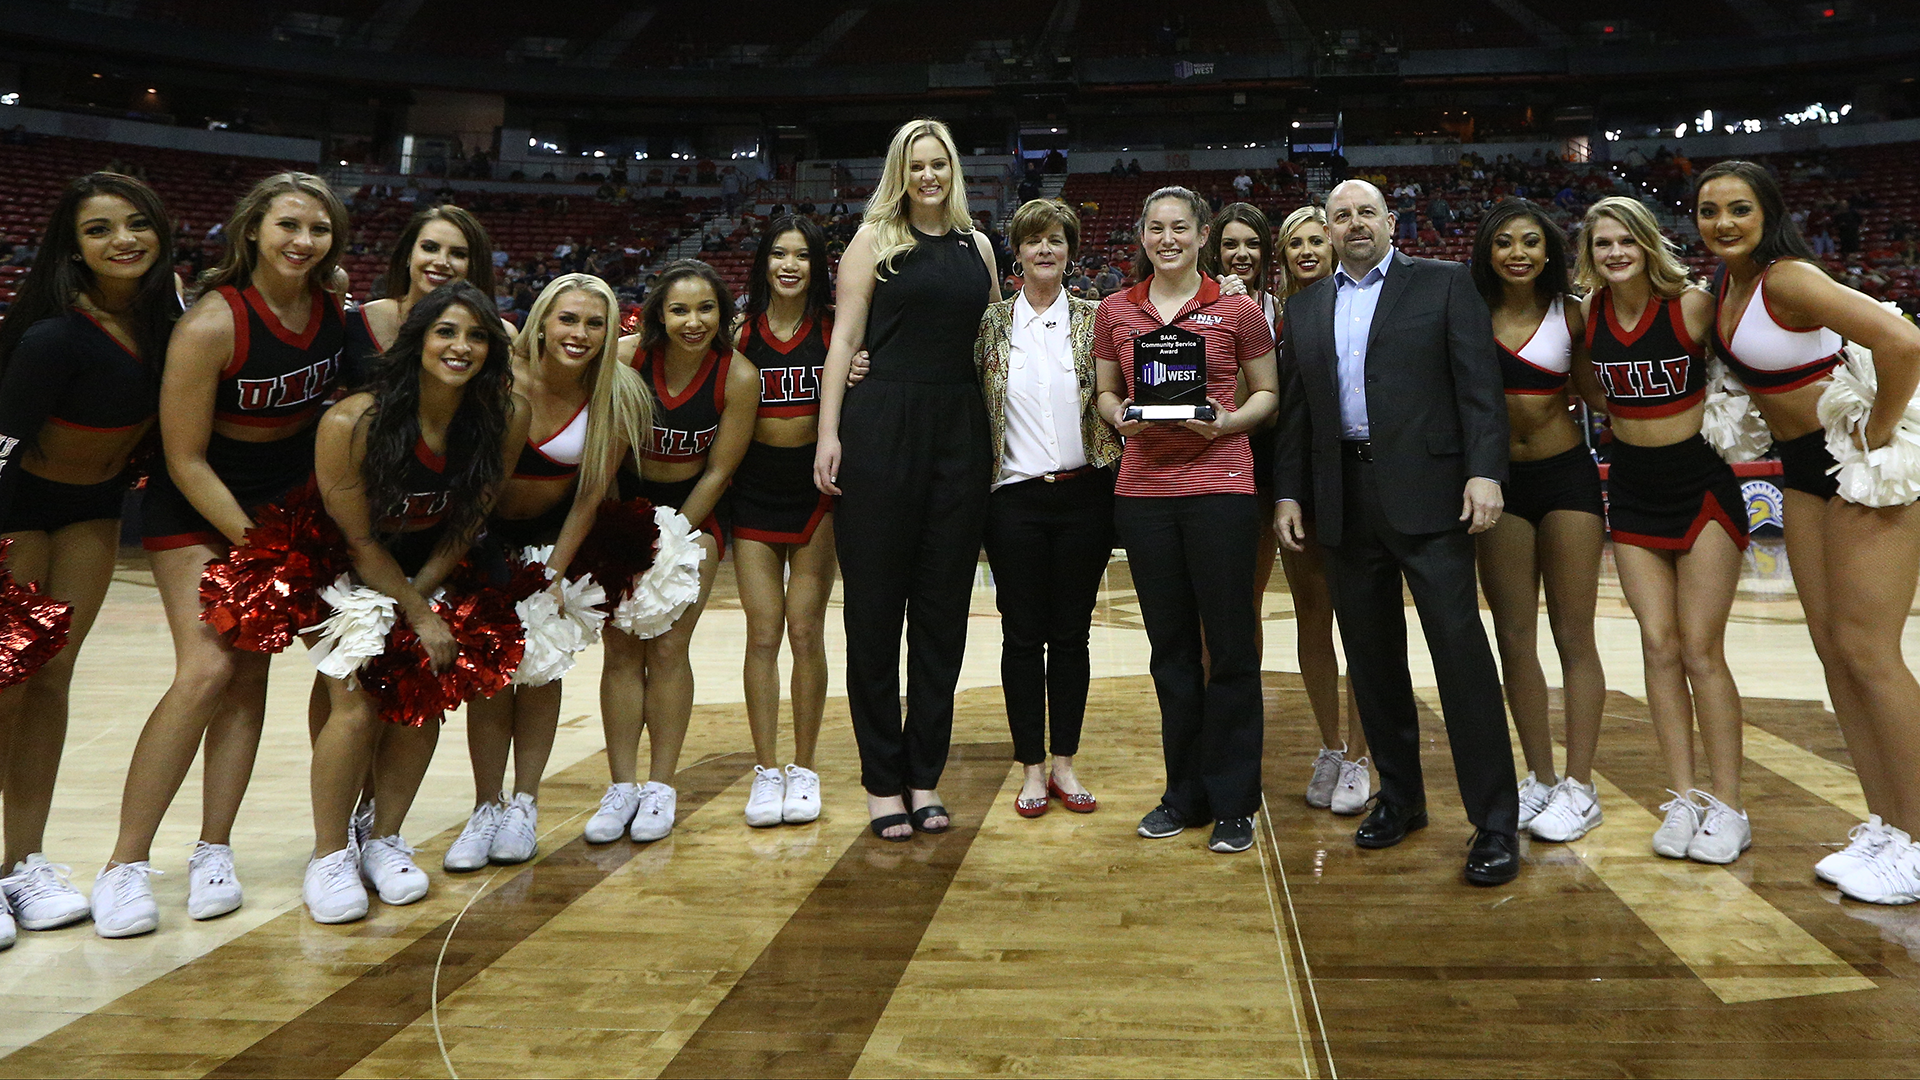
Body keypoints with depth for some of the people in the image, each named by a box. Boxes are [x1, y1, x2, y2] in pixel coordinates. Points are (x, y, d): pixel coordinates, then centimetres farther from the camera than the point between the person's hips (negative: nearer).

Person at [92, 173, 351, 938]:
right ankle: (125, 866, -3)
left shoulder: (336, 310, -7)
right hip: (196, 507, -5)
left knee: (251, 670, 1)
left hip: (288, 495, 5)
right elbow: (185, 459, -18)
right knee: (205, 670, -15)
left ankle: (213, 851, 11)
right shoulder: (211, 325, -22)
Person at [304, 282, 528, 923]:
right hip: (341, 570, -3)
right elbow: (359, 542, -18)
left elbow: (470, 519, -7)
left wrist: (415, 598, -11)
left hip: (432, 566, 4)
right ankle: (329, 856, 4)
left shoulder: (507, 416, -19)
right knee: (357, 707, -14)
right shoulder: (350, 423, -28)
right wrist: (418, 616, -14)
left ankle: (385, 842, 14)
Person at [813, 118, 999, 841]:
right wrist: (829, 433, -9)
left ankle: (924, 778, 17)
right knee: (875, 605, 0)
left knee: (943, 607, 7)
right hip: (883, 427, -4)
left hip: (961, 433, 4)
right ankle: (883, 781, 10)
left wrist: (996, 439, 11)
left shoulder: (976, 247, 16)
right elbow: (845, 337, 0)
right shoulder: (875, 241, 5)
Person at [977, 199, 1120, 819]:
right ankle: (1032, 767, 15)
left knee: (1072, 633, 7)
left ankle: (1065, 762, 19)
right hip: (1016, 496, 0)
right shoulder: (990, 323, 5)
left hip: (1082, 494, 1)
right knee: (1022, 634, 3)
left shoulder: (1093, 319, 5)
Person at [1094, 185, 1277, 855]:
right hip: (1144, 487, 3)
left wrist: (1230, 421, -11)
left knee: (1230, 647, 0)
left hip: (1219, 486, -3)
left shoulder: (1237, 311, 3)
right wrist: (1120, 416, -5)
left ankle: (1233, 801, 12)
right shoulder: (1115, 311, 10)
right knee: (1170, 647, 10)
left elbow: (1267, 393, 8)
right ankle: (1184, 792, 23)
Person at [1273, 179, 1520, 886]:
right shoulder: (1306, 306, 17)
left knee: (1461, 649, -7)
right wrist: (1288, 492, 9)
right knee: (1370, 655, 9)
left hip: (1426, 492, -4)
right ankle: (1400, 795, 23)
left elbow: (1479, 384, -2)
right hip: (1346, 501, 4)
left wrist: (1485, 471, -13)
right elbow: (1296, 409, 17)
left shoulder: (1444, 284, 6)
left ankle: (1495, 822, 0)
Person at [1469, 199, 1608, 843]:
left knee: (1573, 636, 2)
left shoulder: (1570, 315, -2)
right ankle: (1540, 778, 20)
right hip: (1499, 482, 2)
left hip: (1565, 476, -2)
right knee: (1513, 639, 7)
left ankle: (1579, 787, 9)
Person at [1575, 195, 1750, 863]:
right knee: (1659, 645, 3)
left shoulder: (1691, 305, -13)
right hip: (1633, 490, 4)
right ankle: (1683, 800, 11)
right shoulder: (1587, 314, -2)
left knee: (1701, 650, -4)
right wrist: (1619, 409, 4)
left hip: (1702, 486, -3)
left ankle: (1727, 808, 7)